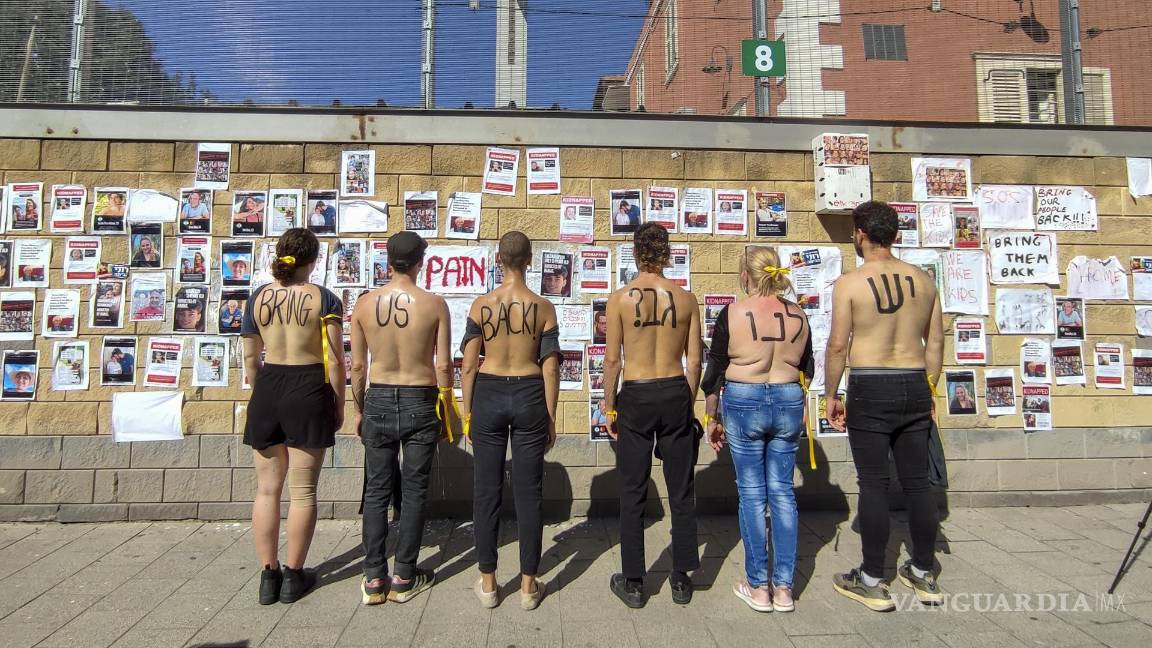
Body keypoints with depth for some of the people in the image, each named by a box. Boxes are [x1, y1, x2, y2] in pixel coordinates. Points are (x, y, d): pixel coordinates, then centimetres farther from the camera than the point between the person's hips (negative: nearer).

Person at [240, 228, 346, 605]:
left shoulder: (259, 297, 4)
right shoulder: (323, 299, -7)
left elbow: (250, 357, 9)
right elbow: (334, 360, -8)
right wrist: (338, 405, 3)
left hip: (267, 388, 4)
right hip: (309, 389, -3)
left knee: (267, 489, 13)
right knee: (303, 491, 7)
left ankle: (268, 575, 21)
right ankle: (293, 575, 17)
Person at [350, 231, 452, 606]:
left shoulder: (365, 303, -2)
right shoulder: (434, 304, -8)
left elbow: (358, 366, 2)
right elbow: (443, 365, -7)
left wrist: (360, 410, 14)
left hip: (378, 402, 2)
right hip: (419, 403, -2)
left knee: (377, 491, 12)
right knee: (413, 492, 10)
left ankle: (374, 578, 18)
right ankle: (403, 579, 18)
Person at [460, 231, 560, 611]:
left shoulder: (481, 305, -4)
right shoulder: (543, 307, -4)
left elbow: (468, 366, -3)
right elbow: (550, 368, -3)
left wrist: (467, 411, 8)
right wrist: (550, 418, 5)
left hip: (488, 396, 0)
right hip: (530, 397, 0)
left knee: (487, 490, 10)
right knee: (528, 492, 8)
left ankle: (488, 583, 21)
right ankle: (528, 585, 18)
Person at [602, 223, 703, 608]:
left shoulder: (620, 298, -6)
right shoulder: (685, 298, 1)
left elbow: (612, 360, -6)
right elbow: (694, 360, 3)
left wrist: (609, 407, 3)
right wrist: (688, 402, 14)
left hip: (636, 396, -2)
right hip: (676, 393, 2)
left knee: (633, 494, 9)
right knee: (681, 492, 13)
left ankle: (633, 584, 18)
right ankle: (681, 579, 23)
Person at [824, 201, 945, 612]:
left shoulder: (849, 283, -8)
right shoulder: (923, 280, 7)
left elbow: (837, 345, -10)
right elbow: (936, 341, 11)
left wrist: (831, 395, 0)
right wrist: (928, 389, 21)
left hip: (871, 389, -5)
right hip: (915, 387, 5)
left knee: (874, 484, 2)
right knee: (917, 482, 13)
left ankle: (872, 581, 12)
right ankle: (924, 574, 27)